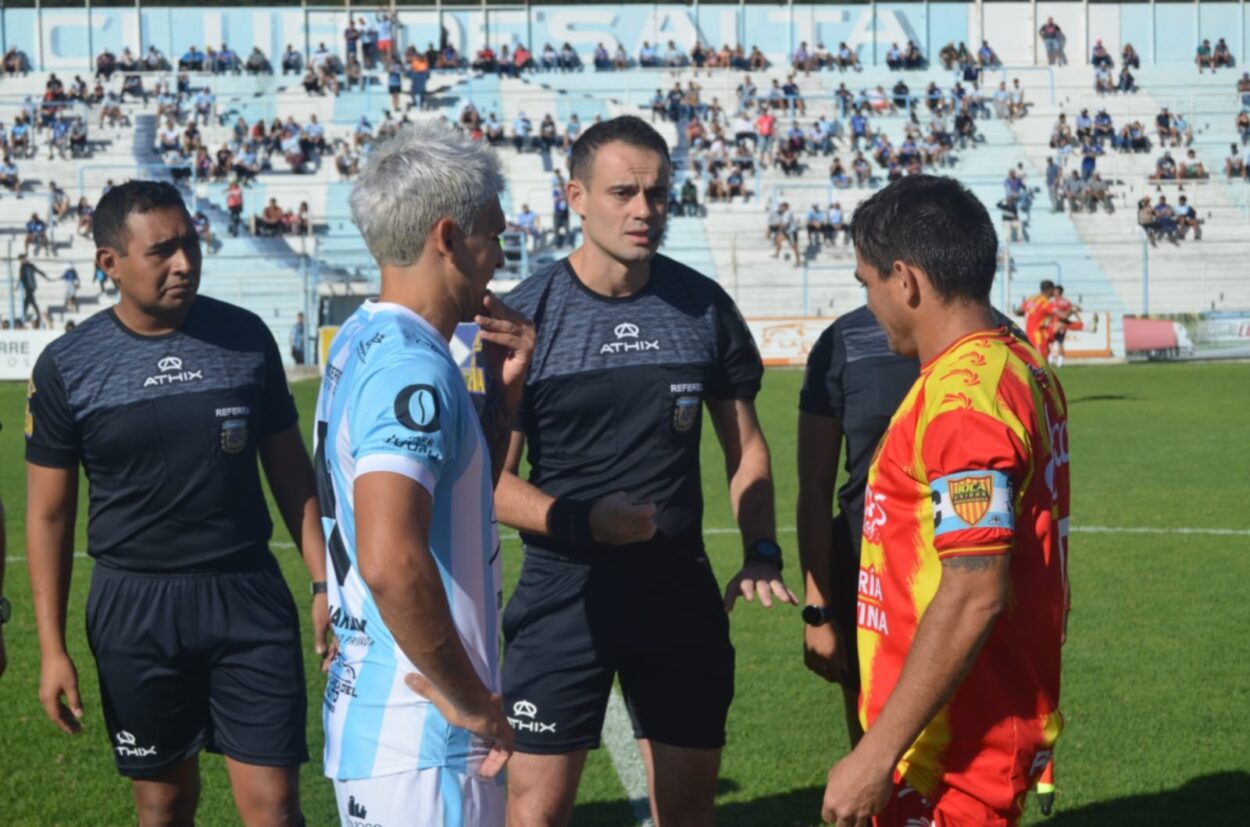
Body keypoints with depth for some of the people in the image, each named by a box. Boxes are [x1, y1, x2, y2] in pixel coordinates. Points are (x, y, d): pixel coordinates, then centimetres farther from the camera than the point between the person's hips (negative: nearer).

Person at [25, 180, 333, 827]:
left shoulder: (245, 338, 1)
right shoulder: (67, 367, -2)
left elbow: (290, 470, 9)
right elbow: (49, 513, 2)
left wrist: (324, 581, 4)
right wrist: (51, 646, -2)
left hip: (249, 599, 0)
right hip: (134, 606, 0)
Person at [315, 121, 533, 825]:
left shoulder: (362, 344, 11)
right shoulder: (411, 367, -19)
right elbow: (391, 563, -32)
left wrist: (505, 391, 9)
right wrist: (471, 702, -20)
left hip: (363, 709, 10)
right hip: (422, 741, -10)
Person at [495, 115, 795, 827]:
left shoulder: (704, 306, 3)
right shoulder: (527, 315, -7)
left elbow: (746, 447, 13)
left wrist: (763, 555, -1)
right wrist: (580, 522, -22)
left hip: (682, 593, 3)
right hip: (564, 594, -3)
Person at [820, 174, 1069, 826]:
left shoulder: (961, 393, -20)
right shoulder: (1022, 369, 10)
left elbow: (972, 596, -25)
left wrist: (877, 755, -22)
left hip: (952, 756, -9)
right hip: (1006, 725, 9)